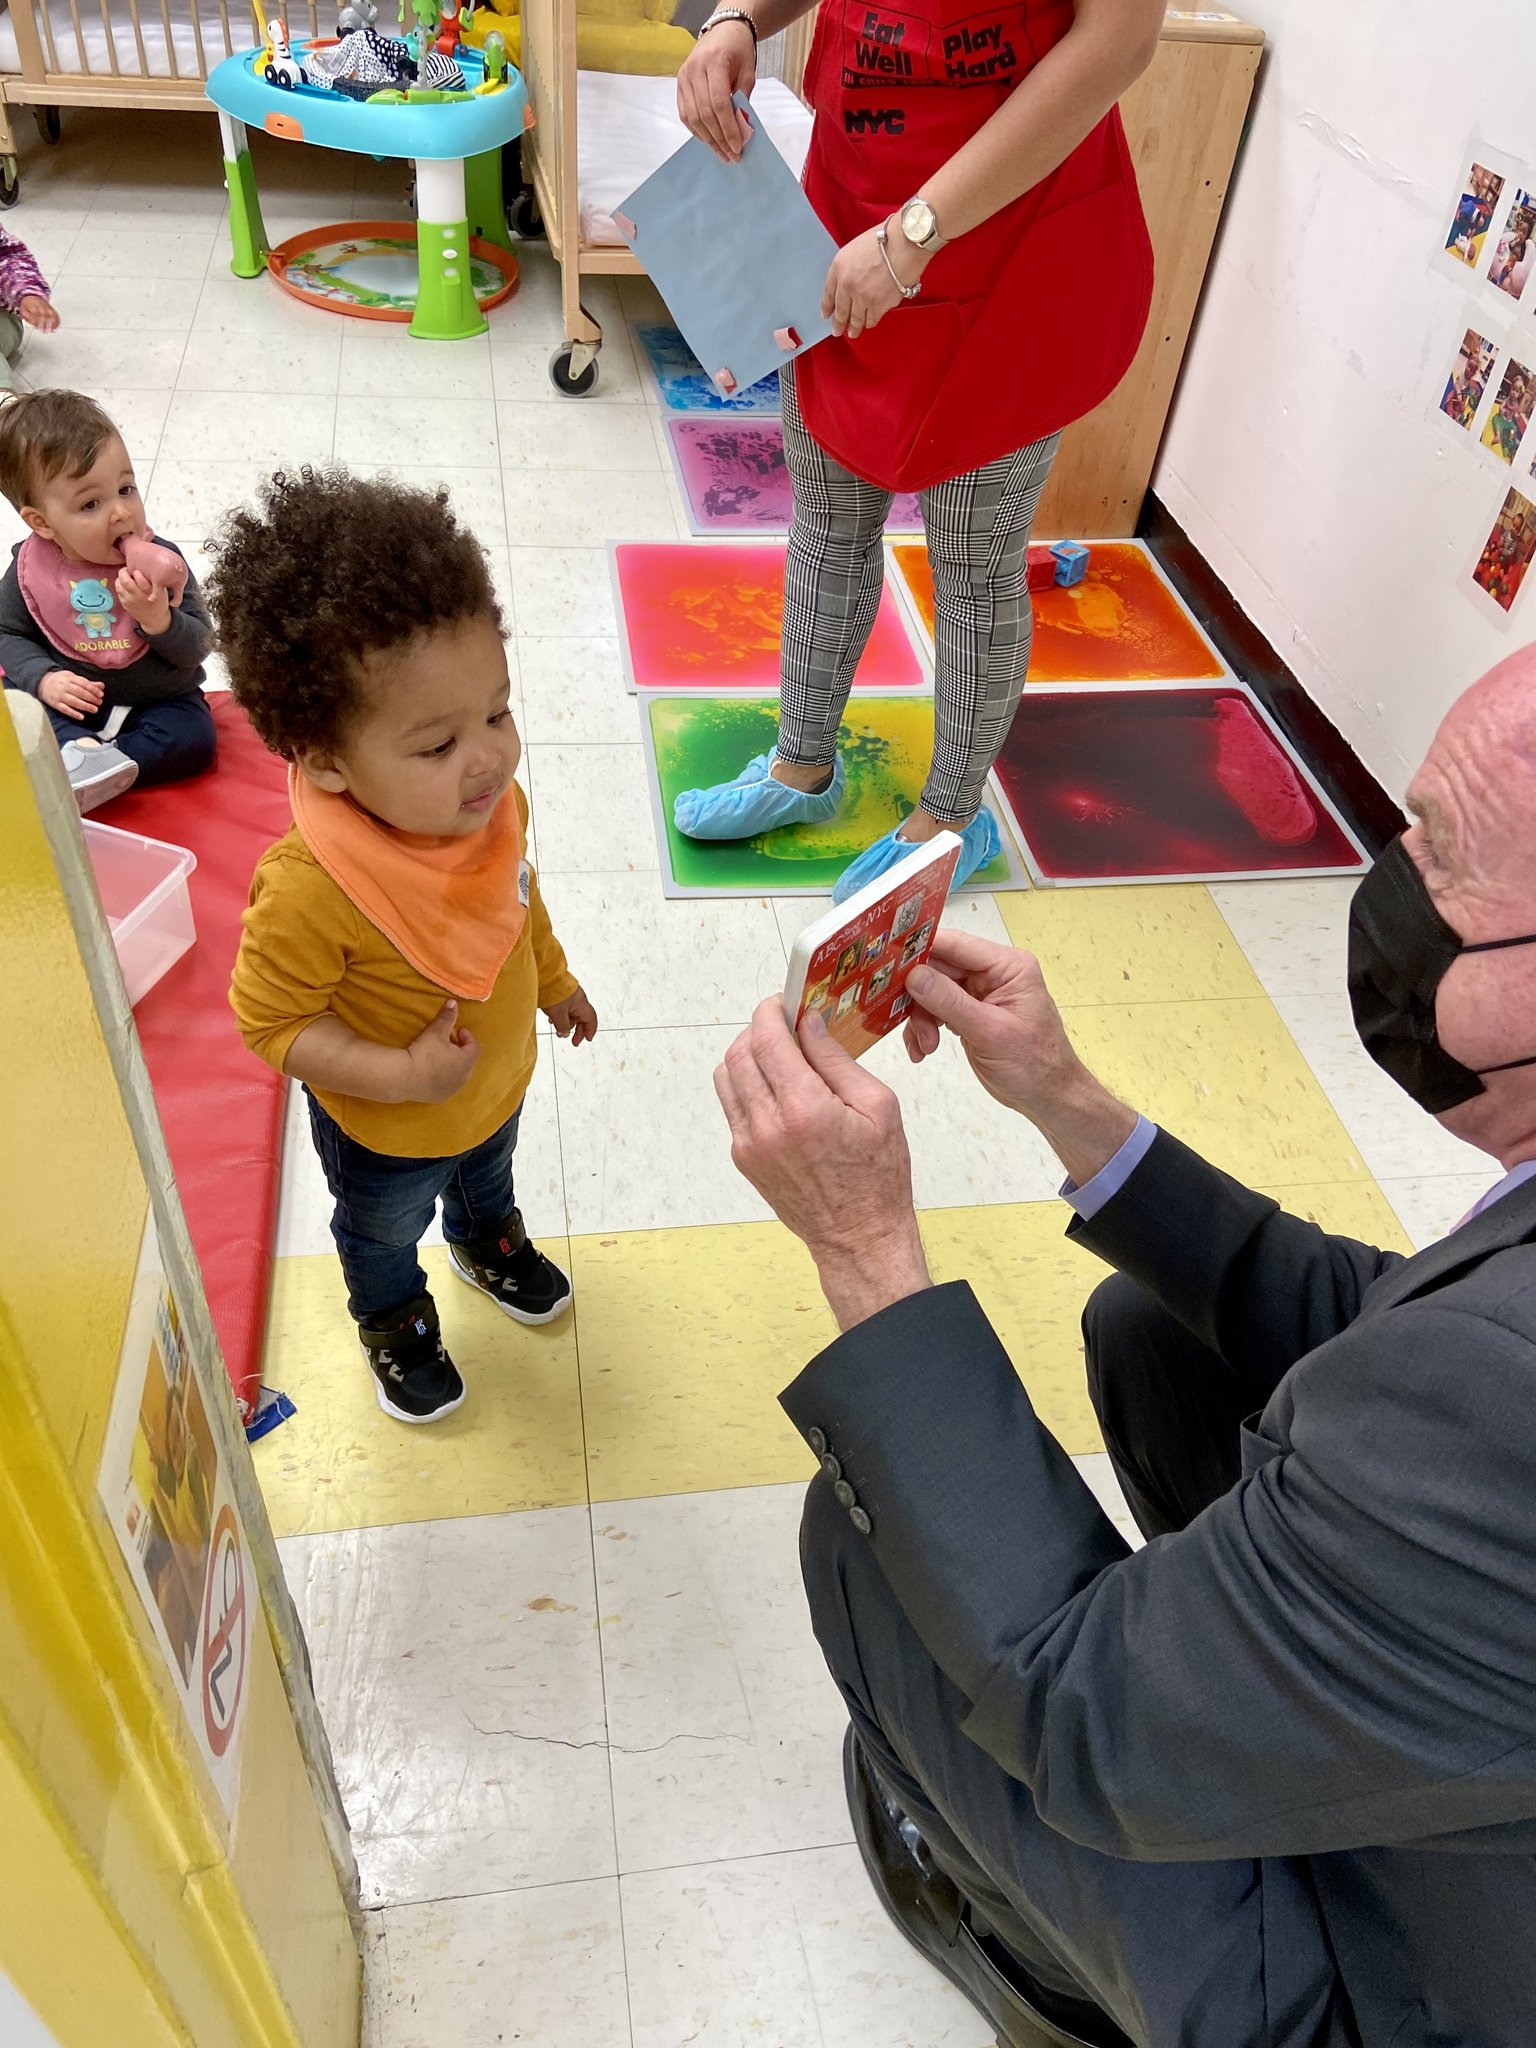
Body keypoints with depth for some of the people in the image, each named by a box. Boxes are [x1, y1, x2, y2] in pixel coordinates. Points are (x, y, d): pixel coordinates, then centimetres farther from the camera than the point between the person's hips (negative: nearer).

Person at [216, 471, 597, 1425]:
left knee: (489, 1175, 37)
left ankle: (489, 1242, 71)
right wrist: (403, 1076, -34)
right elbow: (272, 1022, -29)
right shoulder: (310, 892, -43)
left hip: (501, 1079, 5)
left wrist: (554, 980, 12)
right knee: (386, 1231, 29)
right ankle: (395, 1319, 62)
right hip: (386, 1130, -5)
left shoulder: (492, 803, -23)